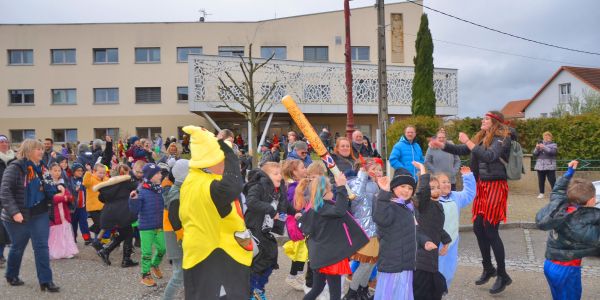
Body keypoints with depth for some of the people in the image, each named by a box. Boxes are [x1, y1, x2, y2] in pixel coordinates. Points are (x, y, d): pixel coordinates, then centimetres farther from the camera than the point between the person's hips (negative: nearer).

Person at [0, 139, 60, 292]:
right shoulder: (15, 167, -15)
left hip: (40, 214, 5)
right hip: (18, 217, -5)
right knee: (18, 247, 13)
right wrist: (14, 211, -28)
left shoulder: (40, 167, 6)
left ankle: (46, 281, 4)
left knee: (42, 247, 0)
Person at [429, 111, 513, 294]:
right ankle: (488, 269, 27)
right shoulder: (482, 138, 13)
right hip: (482, 186, 8)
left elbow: (489, 156, -26)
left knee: (490, 231, -6)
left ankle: (503, 276, 7)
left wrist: (469, 142, -24)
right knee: (478, 228, 10)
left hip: (495, 187, -8)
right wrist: (441, 145, 1)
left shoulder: (502, 139, -10)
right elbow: (461, 150, 13)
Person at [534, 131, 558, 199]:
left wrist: (544, 147, -23)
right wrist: (537, 148, -10)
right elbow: (534, 154, 9)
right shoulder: (540, 143, 16)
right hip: (540, 166, 3)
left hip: (550, 166, -3)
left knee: (552, 180, -7)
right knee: (541, 181, 5)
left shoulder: (553, 145, 8)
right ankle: (541, 193, 13)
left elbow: (553, 152, -13)